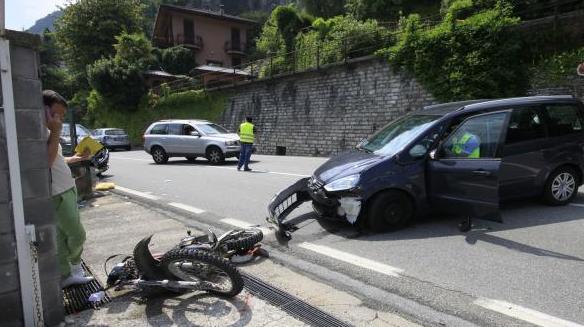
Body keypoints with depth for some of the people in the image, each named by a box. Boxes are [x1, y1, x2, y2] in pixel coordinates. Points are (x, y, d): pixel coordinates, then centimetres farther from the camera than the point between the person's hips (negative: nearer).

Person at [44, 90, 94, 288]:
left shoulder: (47, 131, 15)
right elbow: (46, 161, -27)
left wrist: (77, 158, 14)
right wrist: (56, 133, -25)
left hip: (67, 190, 10)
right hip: (57, 194, -10)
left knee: (63, 236, 15)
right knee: (77, 235, -3)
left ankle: (66, 275, 24)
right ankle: (75, 267, 22)